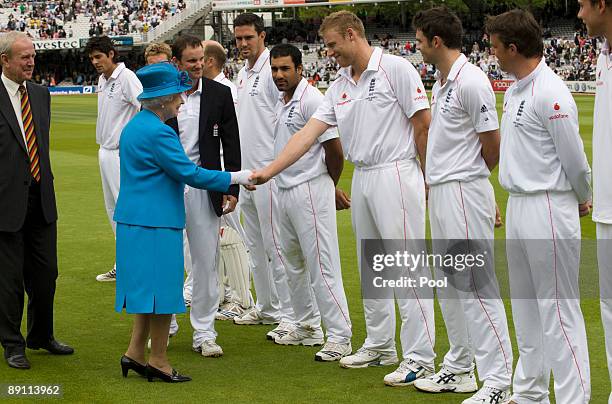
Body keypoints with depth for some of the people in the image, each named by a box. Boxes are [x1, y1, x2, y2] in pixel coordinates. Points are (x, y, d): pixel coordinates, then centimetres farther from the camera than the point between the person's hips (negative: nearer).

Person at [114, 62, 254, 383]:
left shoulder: (135, 125, 13)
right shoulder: (156, 132, -18)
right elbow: (190, 174, -17)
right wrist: (234, 178, -8)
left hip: (136, 219, 10)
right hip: (156, 223, -10)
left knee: (150, 286, 15)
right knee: (162, 287, -1)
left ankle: (135, 353, 17)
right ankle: (158, 361, 7)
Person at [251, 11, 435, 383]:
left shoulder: (396, 69, -9)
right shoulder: (340, 86, 11)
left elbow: (423, 125, -9)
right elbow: (308, 133, 7)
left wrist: (428, 180, -7)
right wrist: (268, 171, 0)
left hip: (395, 174, -8)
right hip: (362, 178, 8)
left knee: (408, 267, -8)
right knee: (370, 268, 15)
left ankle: (420, 358, -5)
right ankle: (380, 346, 27)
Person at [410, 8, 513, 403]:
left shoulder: (471, 81, -17)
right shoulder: (441, 81, 13)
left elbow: (493, 144, -13)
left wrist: (468, 177, 3)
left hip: (464, 192, -10)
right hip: (440, 192, 10)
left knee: (477, 284, -9)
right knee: (449, 284, 16)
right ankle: (459, 369, 27)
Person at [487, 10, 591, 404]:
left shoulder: (550, 93, -18)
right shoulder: (514, 91, 11)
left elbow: (574, 159, -14)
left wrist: (582, 200, 1)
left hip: (549, 211, -10)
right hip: (518, 207, 10)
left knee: (558, 309, -5)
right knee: (525, 305, 17)